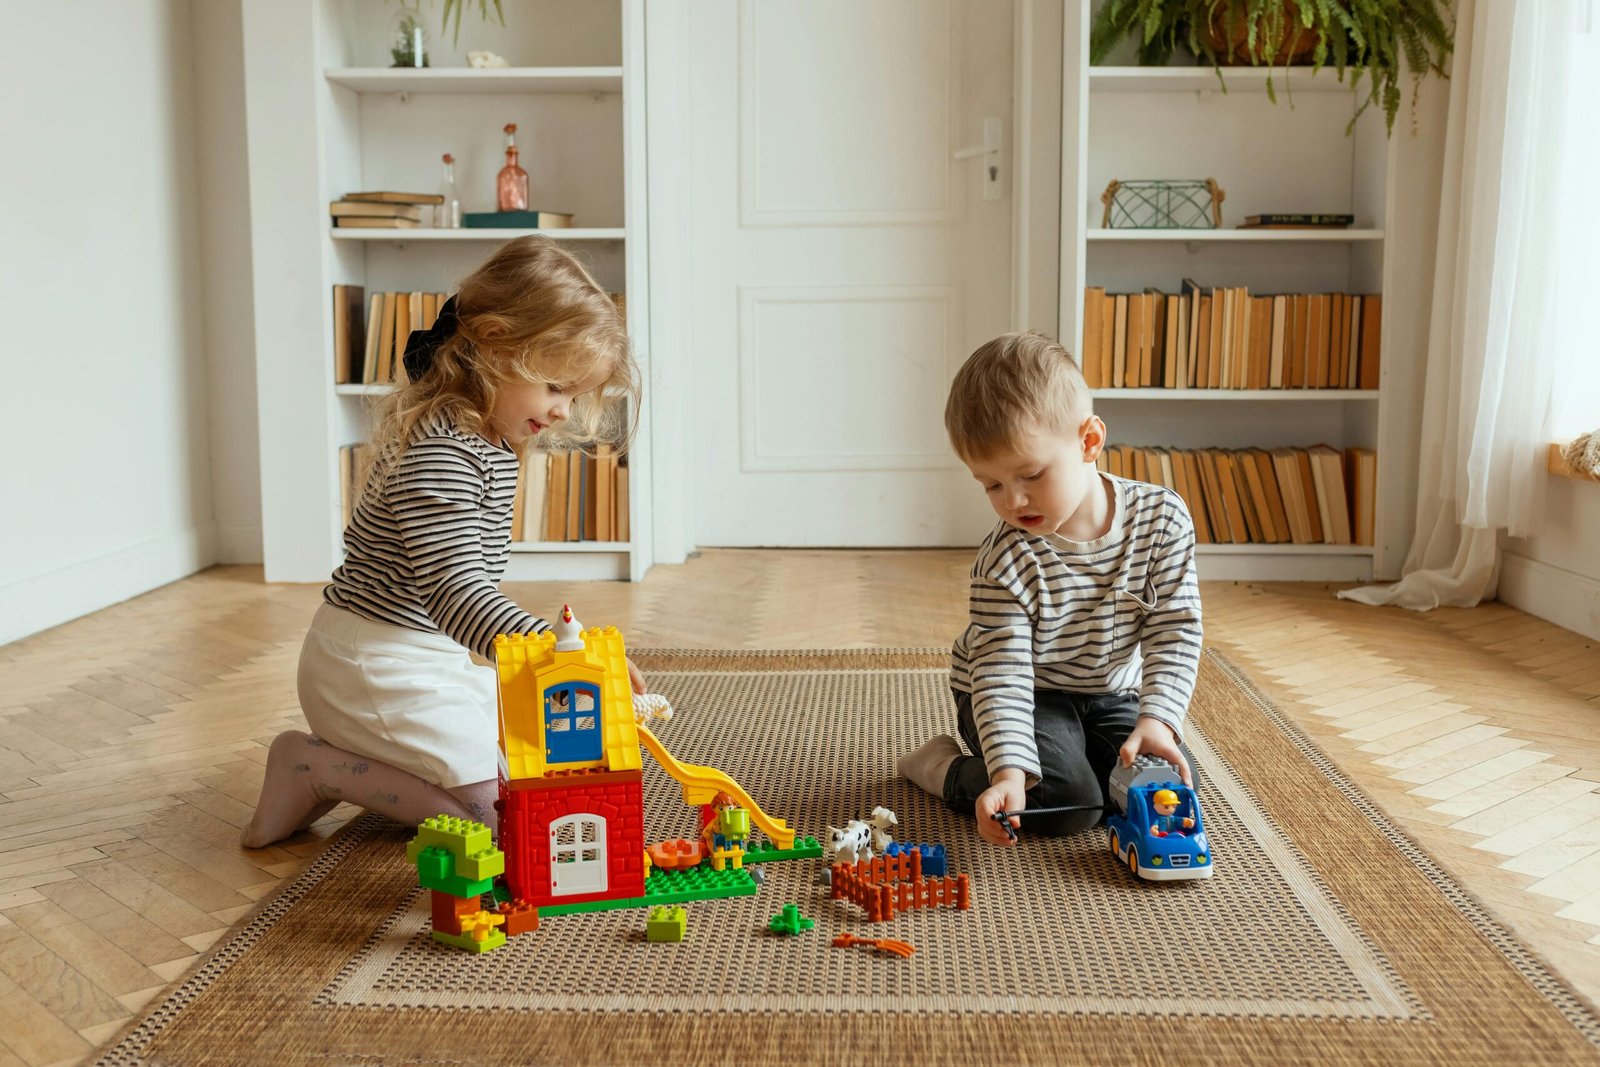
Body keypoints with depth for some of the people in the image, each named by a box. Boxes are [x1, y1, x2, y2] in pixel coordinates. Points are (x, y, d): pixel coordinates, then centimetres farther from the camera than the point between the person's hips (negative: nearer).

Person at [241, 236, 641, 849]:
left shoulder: (489, 437, 7)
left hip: (424, 655, 11)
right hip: (375, 662, -10)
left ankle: (349, 756, 14)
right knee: (495, 805, -14)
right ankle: (314, 768, -3)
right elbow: (454, 591, -36)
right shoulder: (440, 451, -26)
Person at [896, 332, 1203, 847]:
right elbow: (1002, 673, -28)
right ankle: (945, 767, 1)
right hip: (1026, 697, -4)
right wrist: (1008, 771, -41)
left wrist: (1157, 720, -26)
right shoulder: (1006, 562, -26)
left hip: (1109, 695, 5)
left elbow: (1174, 629, -13)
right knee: (1067, 804, -24)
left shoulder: (1163, 518, -18)